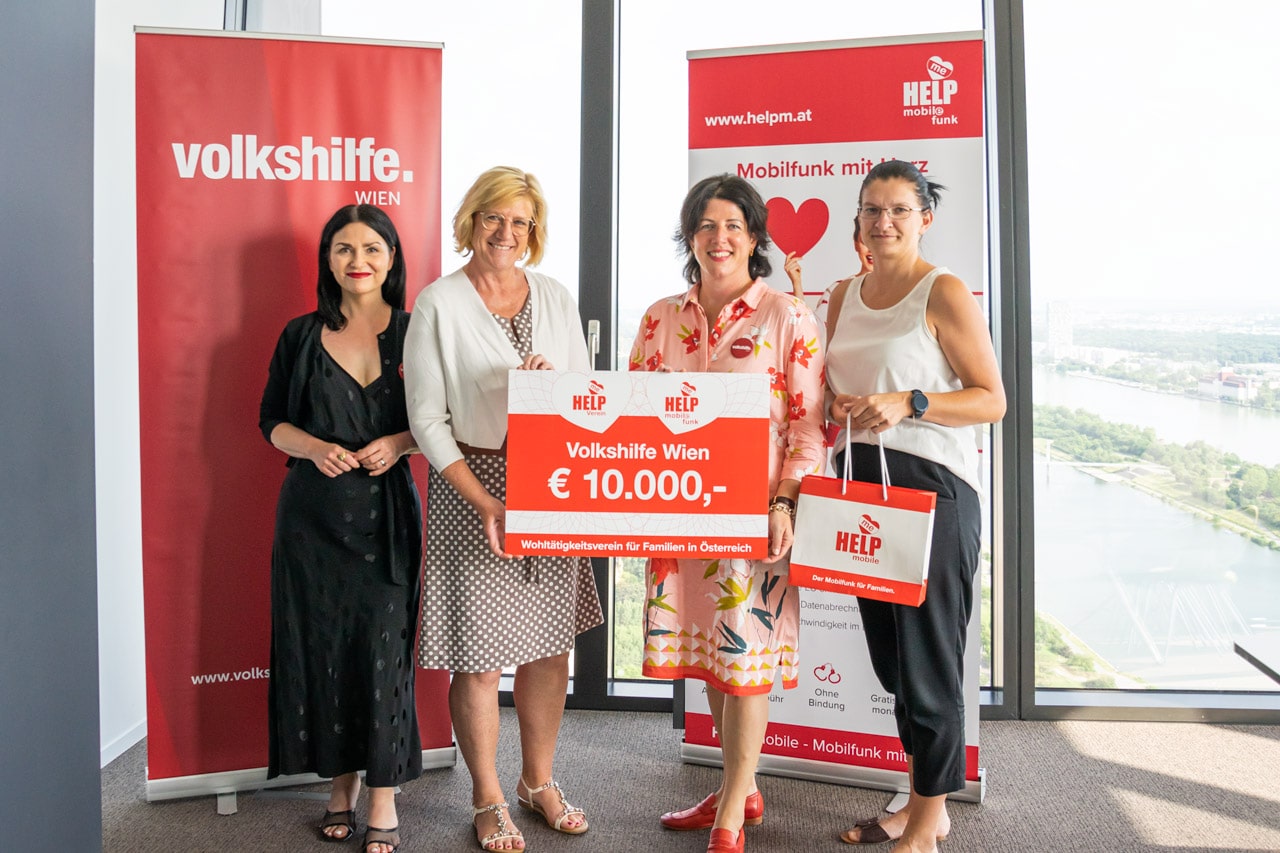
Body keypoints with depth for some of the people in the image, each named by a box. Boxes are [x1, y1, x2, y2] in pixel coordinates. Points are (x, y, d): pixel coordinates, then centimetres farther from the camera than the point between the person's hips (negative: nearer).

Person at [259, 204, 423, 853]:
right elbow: (271, 420, 9)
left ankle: (383, 797, 10)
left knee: (382, 643, -3)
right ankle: (340, 784, 22)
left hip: (385, 512, -1)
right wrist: (313, 447, -10)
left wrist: (399, 442, -13)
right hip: (312, 512, 2)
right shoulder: (302, 335, 6)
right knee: (320, 642, 5)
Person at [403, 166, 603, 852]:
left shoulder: (555, 298, 9)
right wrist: (484, 502, -14)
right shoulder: (438, 304, -4)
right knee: (479, 651, 2)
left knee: (549, 641, 11)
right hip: (471, 488, -4)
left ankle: (539, 781, 31)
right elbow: (427, 420, -7)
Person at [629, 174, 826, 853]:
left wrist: (784, 504, -16)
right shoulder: (661, 318, 9)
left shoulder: (787, 317, -4)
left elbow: (810, 424, -7)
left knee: (745, 651, 1)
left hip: (754, 511, -5)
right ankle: (741, 788, 32)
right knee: (703, 644, 13)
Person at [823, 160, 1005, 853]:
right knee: (889, 656, 14)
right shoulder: (845, 295, 13)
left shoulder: (944, 292, -6)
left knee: (928, 657, 2)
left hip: (931, 486, -7)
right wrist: (836, 406, 1)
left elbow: (991, 400, -9)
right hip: (860, 481, 7)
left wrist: (907, 403, -22)